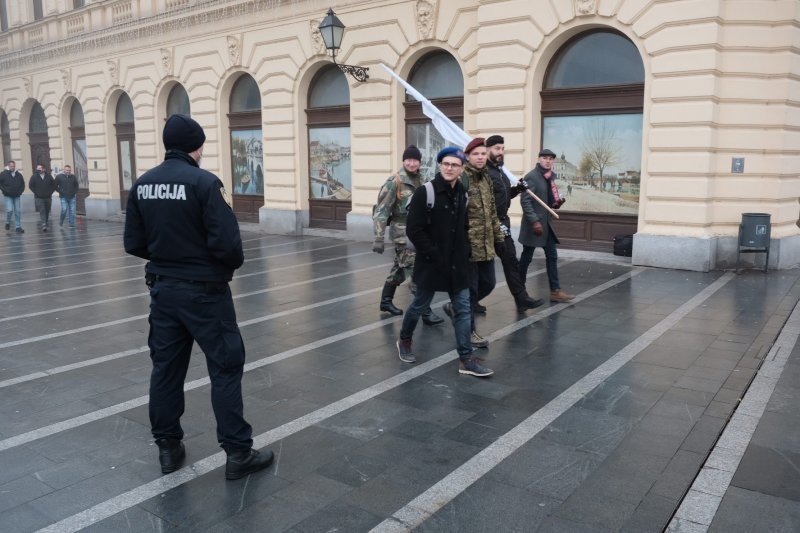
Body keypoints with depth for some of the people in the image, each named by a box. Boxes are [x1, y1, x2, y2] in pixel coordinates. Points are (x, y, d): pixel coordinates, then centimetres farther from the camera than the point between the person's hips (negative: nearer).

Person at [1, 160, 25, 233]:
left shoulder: (19, 174, 4)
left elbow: (22, 184, 15)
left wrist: (21, 191, 1)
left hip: (16, 196, 3)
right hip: (8, 196, -3)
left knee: (18, 211, 3)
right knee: (10, 210, -13)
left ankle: (18, 227, 9)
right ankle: (8, 223, 13)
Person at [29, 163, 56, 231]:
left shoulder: (49, 176, 4)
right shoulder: (34, 177, -1)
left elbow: (54, 185, 10)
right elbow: (30, 186, 3)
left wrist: (51, 192, 1)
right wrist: (36, 192, -4)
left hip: (48, 197, 3)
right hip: (39, 198, -2)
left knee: (47, 211, 10)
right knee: (42, 211, -12)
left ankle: (46, 222, 25)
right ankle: (44, 225, -19)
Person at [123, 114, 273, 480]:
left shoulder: (142, 184, 2)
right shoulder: (204, 182, -16)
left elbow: (133, 244, 5)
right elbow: (226, 243, -21)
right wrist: (233, 264, 0)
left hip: (162, 288, 6)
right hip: (204, 290, -6)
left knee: (166, 366, 15)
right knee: (225, 367, 3)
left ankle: (168, 447, 27)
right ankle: (238, 453, 8)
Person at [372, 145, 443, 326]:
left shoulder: (423, 181, 7)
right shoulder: (394, 182, -12)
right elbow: (381, 211, -14)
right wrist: (379, 238, -19)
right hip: (403, 233, -7)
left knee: (399, 270, 17)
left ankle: (386, 301, 32)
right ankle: (425, 312, -6)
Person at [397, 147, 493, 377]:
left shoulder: (464, 195, 6)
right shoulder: (425, 192, -13)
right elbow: (414, 230, -17)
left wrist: (465, 251, 1)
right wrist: (434, 254, -18)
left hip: (458, 264, 5)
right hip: (431, 263, -5)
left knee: (463, 309, 3)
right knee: (420, 305, 13)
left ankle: (465, 359, 9)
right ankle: (404, 340, 38)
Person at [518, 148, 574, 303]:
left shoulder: (550, 177, 12)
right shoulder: (531, 176, -13)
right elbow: (525, 201, -19)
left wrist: (557, 203, 2)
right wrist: (534, 221, -25)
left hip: (546, 223, 8)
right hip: (534, 223, -8)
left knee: (552, 256, 5)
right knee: (526, 257, 3)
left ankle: (555, 291, 8)